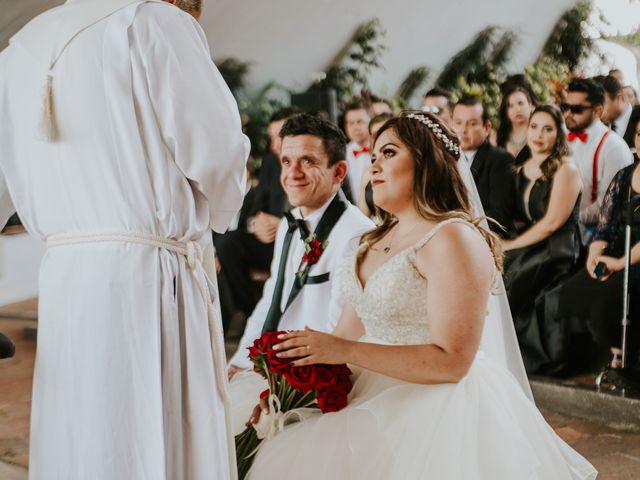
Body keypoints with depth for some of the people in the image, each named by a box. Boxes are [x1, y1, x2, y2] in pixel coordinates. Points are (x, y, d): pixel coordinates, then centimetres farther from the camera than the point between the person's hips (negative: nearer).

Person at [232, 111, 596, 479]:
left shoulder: (453, 238, -15)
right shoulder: (376, 241, 12)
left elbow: (451, 361, -21)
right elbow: (348, 334, 14)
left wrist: (345, 351, -21)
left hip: (437, 410, -7)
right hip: (379, 400, 8)